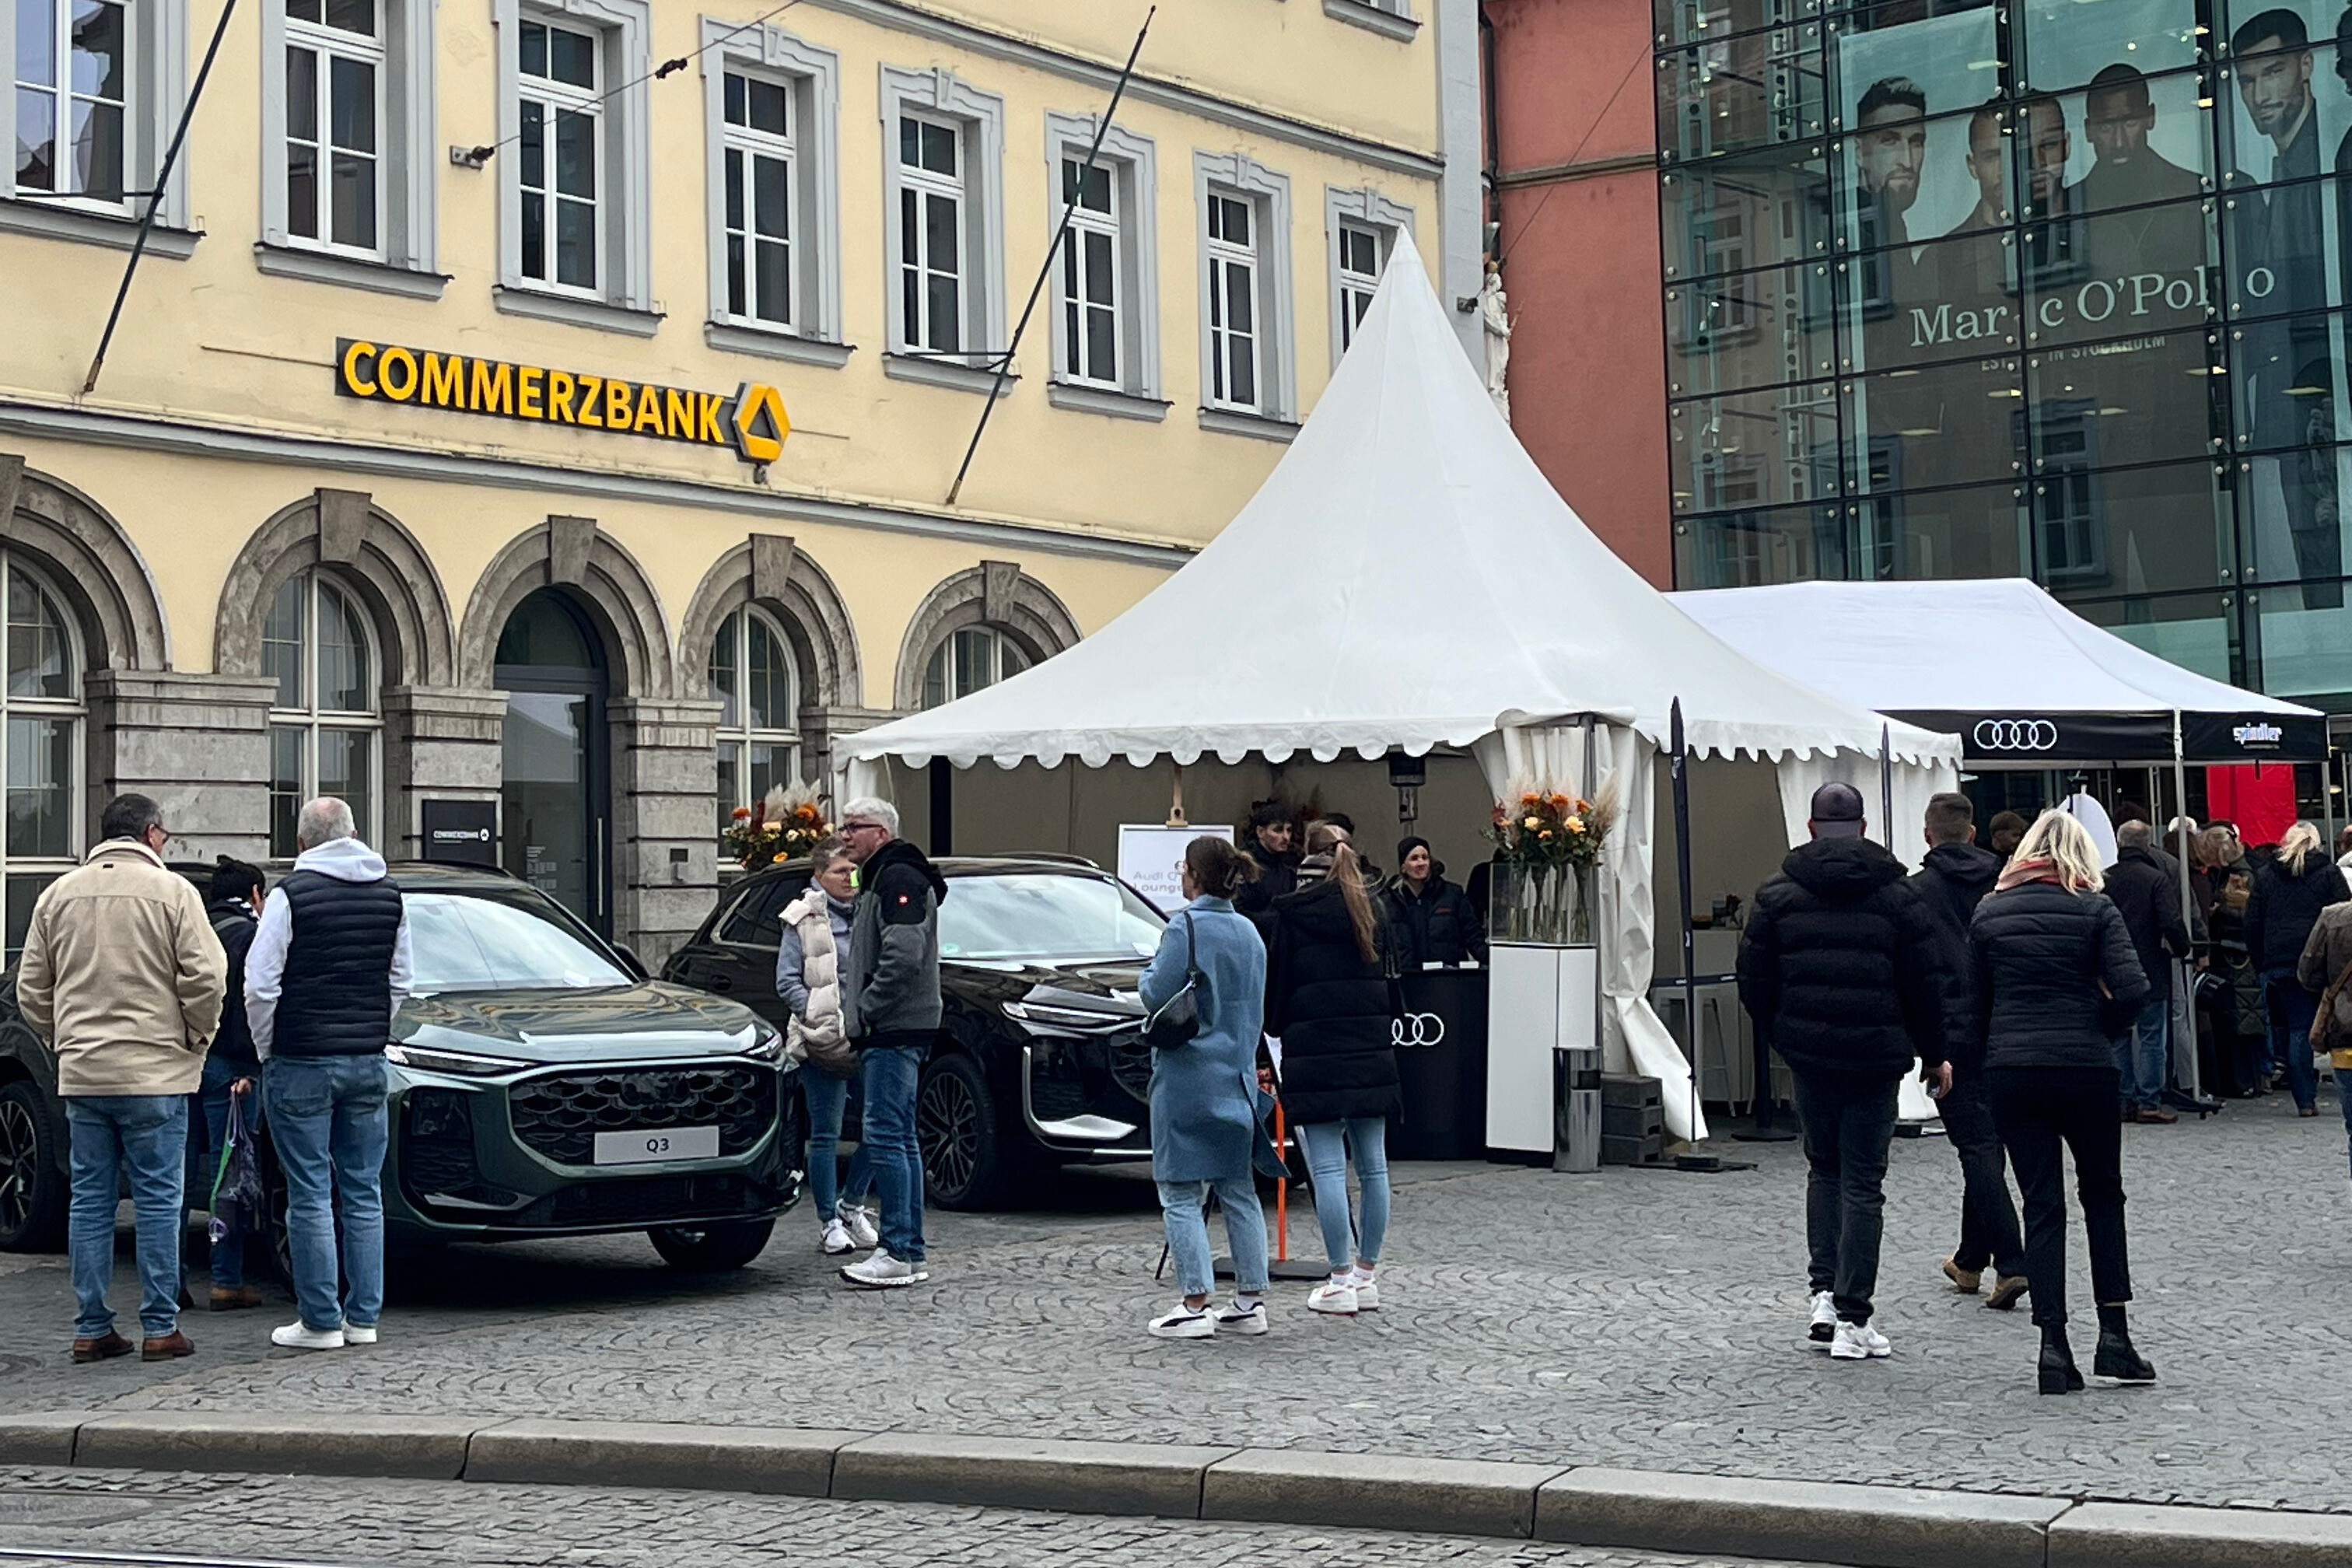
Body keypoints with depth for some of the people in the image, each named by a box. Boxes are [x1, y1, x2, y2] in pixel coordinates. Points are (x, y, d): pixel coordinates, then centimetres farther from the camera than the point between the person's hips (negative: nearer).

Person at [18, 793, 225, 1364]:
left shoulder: (59, 894, 9)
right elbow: (205, 976, -10)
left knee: (90, 1199, 9)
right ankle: (160, 1327, 2)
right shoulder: (171, 891, -5)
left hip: (80, 1074, 4)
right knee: (158, 1198, 1)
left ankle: (91, 1327, 10)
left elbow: (31, 988, 11)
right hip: (155, 1071, -4)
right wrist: (196, 1039, 4)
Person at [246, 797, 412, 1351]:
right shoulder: (389, 894, 7)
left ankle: (321, 1321, 2)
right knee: (364, 1195, 9)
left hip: (302, 1062, -5)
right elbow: (401, 980, 14)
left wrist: (267, 1051, 3)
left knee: (310, 1197, 0)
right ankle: (363, 1317, 12)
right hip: (369, 1063, 5)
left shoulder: (291, 894, -10)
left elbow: (260, 987, -10)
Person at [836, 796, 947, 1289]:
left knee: (885, 1136, -12)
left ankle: (899, 1252, -12)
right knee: (899, 1138, 11)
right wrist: (857, 1013, 17)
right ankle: (911, 1251, 14)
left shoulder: (899, 878, -11)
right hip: (886, 1032, 11)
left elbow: (904, 956, -23)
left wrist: (866, 1009, -17)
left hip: (895, 1031, -11)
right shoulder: (880, 880, 23)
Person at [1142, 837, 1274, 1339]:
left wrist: (1149, 973, 3)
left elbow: (1157, 995, -16)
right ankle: (1250, 1302, 14)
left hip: (1187, 1077, -7)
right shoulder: (1248, 933, 11)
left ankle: (1195, 1306, -5)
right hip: (1237, 1077, 7)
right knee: (1239, 1190, 11)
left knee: (1181, 1194, -3)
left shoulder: (1186, 927, -13)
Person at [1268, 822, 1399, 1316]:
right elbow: (1382, 975, 15)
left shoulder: (1291, 911, -4)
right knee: (1373, 1166, 9)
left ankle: (1341, 1281, -2)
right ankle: (1366, 1275, 15)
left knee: (1328, 1168, -3)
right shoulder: (1368, 909, 10)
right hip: (1371, 1052, 5)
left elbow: (1277, 981, 0)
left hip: (1316, 1054, -5)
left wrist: (1276, 1032, 15)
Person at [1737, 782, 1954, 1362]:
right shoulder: (1896, 894, 0)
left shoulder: (1778, 893, 2)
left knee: (1824, 1169, 20)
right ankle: (1852, 1319, 0)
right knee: (1863, 1183, 2)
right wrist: (1936, 1053, 11)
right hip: (1876, 1055, -1)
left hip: (1808, 1053, 2)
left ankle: (1824, 1293, 10)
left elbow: (1754, 982, 2)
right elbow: (1926, 981, 0)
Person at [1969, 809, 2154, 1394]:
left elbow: (1974, 1002, 8)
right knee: (2103, 1195, 15)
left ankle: (2053, 1345, -1)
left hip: (2010, 1071, 2)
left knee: (2042, 1206, 5)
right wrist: (2102, 1032, 5)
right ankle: (2113, 1334, 11)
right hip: (2084, 1069, -2)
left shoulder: (1989, 912, 7)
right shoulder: (2094, 908, -1)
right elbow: (2132, 989, -11)